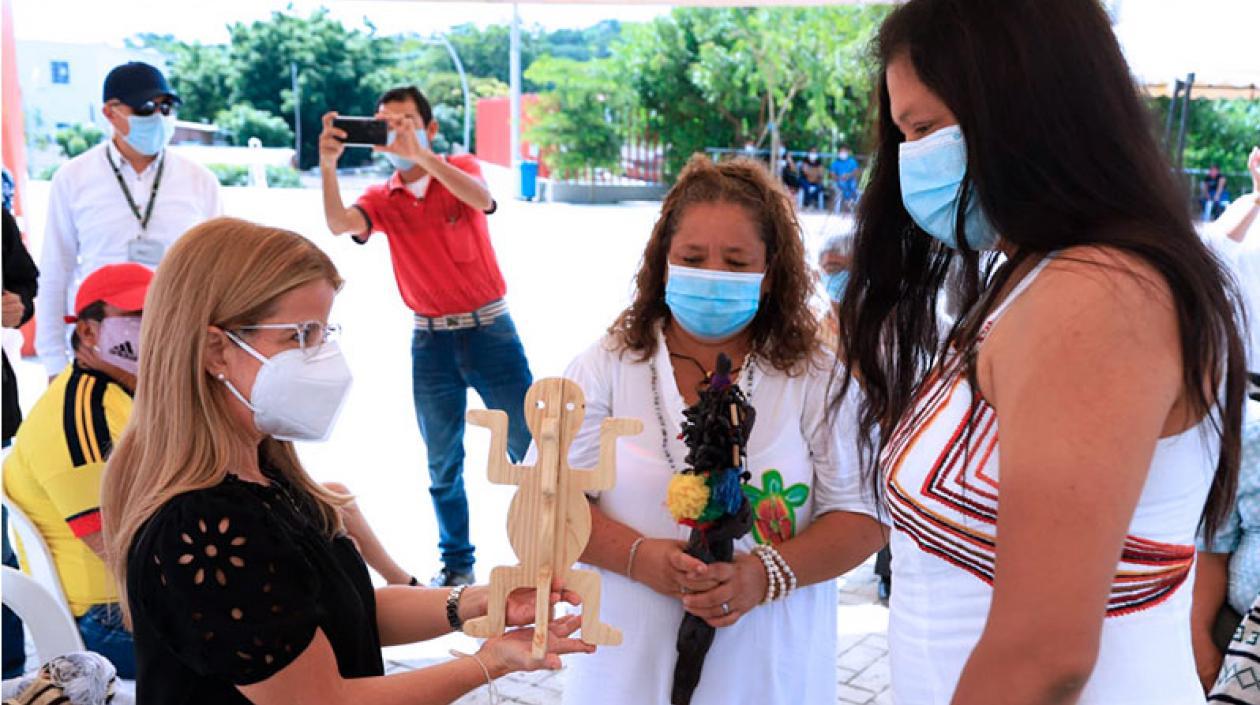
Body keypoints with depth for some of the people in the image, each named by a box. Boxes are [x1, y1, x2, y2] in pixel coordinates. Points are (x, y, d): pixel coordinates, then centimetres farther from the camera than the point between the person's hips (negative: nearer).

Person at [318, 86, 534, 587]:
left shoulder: (460, 169, -1)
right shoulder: (382, 199, 4)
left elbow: (481, 199, -25)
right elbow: (339, 224, -16)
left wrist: (422, 156, -35)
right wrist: (328, 164, -31)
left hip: (489, 330, -2)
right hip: (431, 340, 2)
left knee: (529, 447, 3)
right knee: (443, 464, 11)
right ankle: (456, 563, 27)